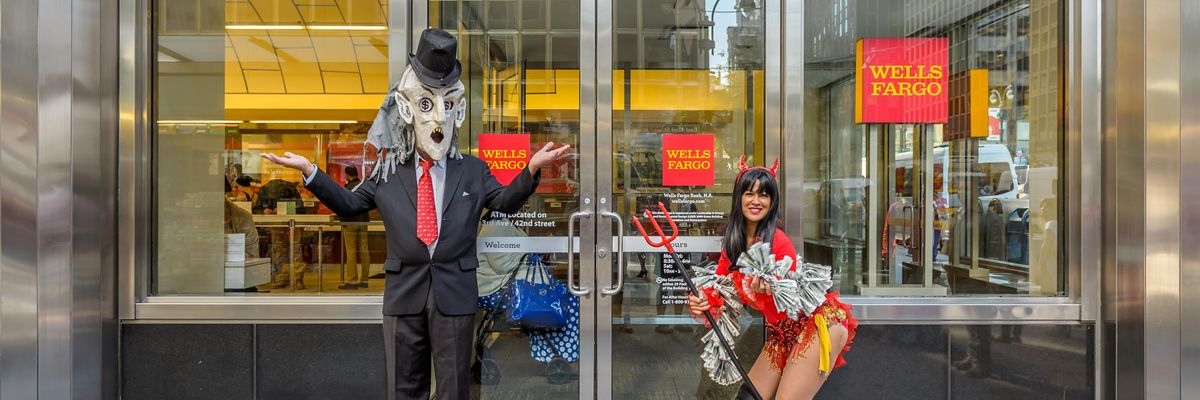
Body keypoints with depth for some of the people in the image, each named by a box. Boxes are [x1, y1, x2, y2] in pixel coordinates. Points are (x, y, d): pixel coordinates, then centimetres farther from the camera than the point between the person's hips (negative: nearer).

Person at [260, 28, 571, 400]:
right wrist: (310, 171, 4)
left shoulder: (474, 170, 4)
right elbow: (350, 203, 14)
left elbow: (506, 201, 0)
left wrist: (532, 169, -15)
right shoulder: (388, 173, 5)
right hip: (403, 293, 1)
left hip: (455, 295, -1)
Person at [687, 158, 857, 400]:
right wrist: (701, 301, -21)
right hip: (781, 334, 7)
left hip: (820, 324, -7)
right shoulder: (732, 242, 0)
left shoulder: (777, 241, -19)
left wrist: (770, 290, -39)